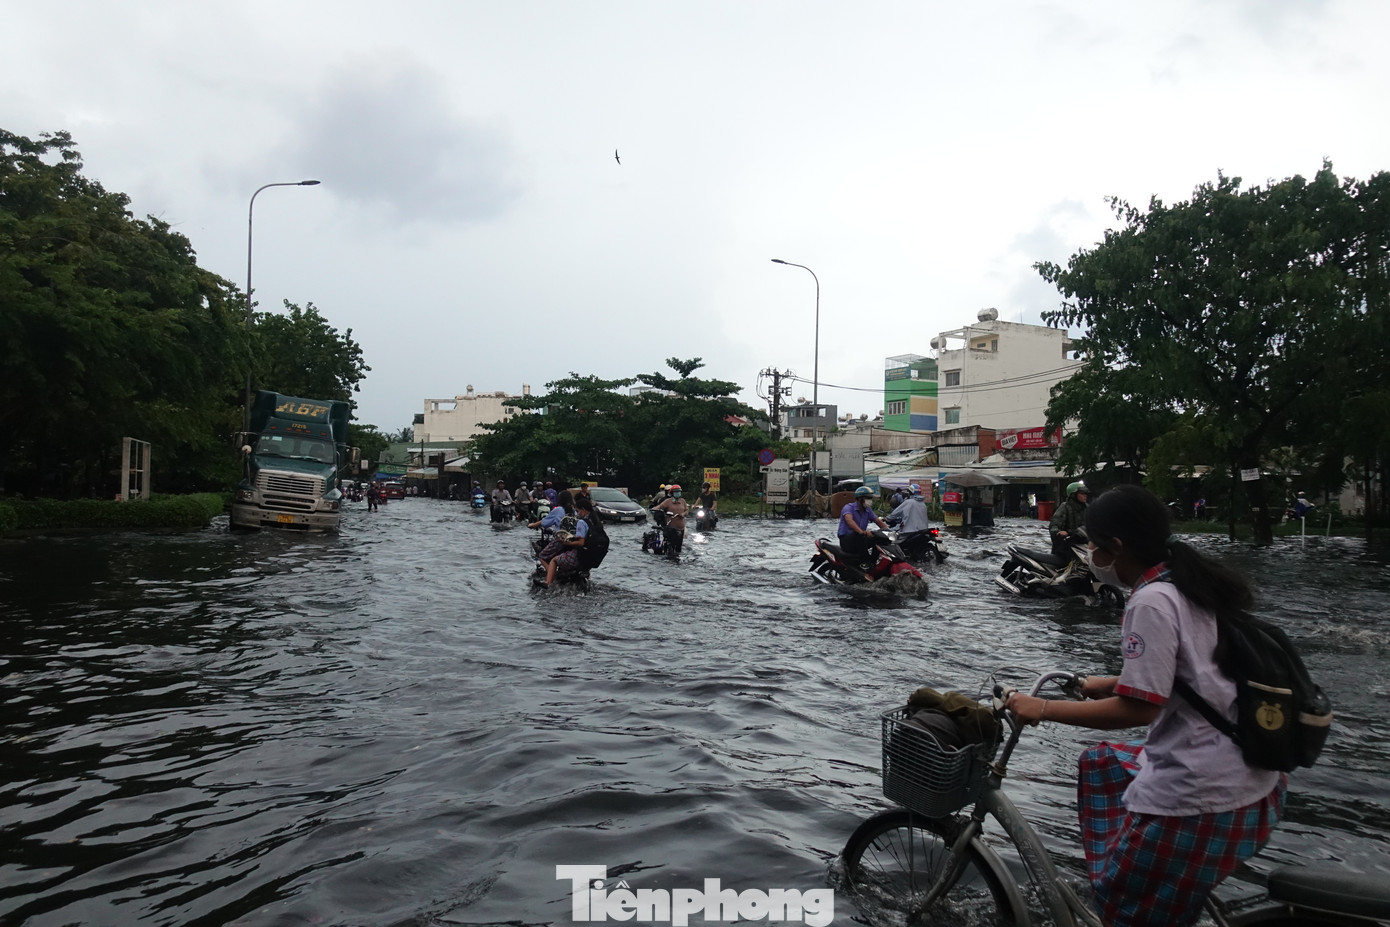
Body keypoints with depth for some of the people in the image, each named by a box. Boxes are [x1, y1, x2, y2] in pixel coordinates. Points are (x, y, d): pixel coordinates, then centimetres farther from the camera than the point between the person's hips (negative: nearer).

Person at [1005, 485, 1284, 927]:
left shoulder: (1151, 602, -19)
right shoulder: (1190, 586, 9)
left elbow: (1139, 708, -22)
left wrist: (1043, 708, -15)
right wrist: (1105, 684, 25)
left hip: (1202, 795, -10)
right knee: (1101, 764, 27)